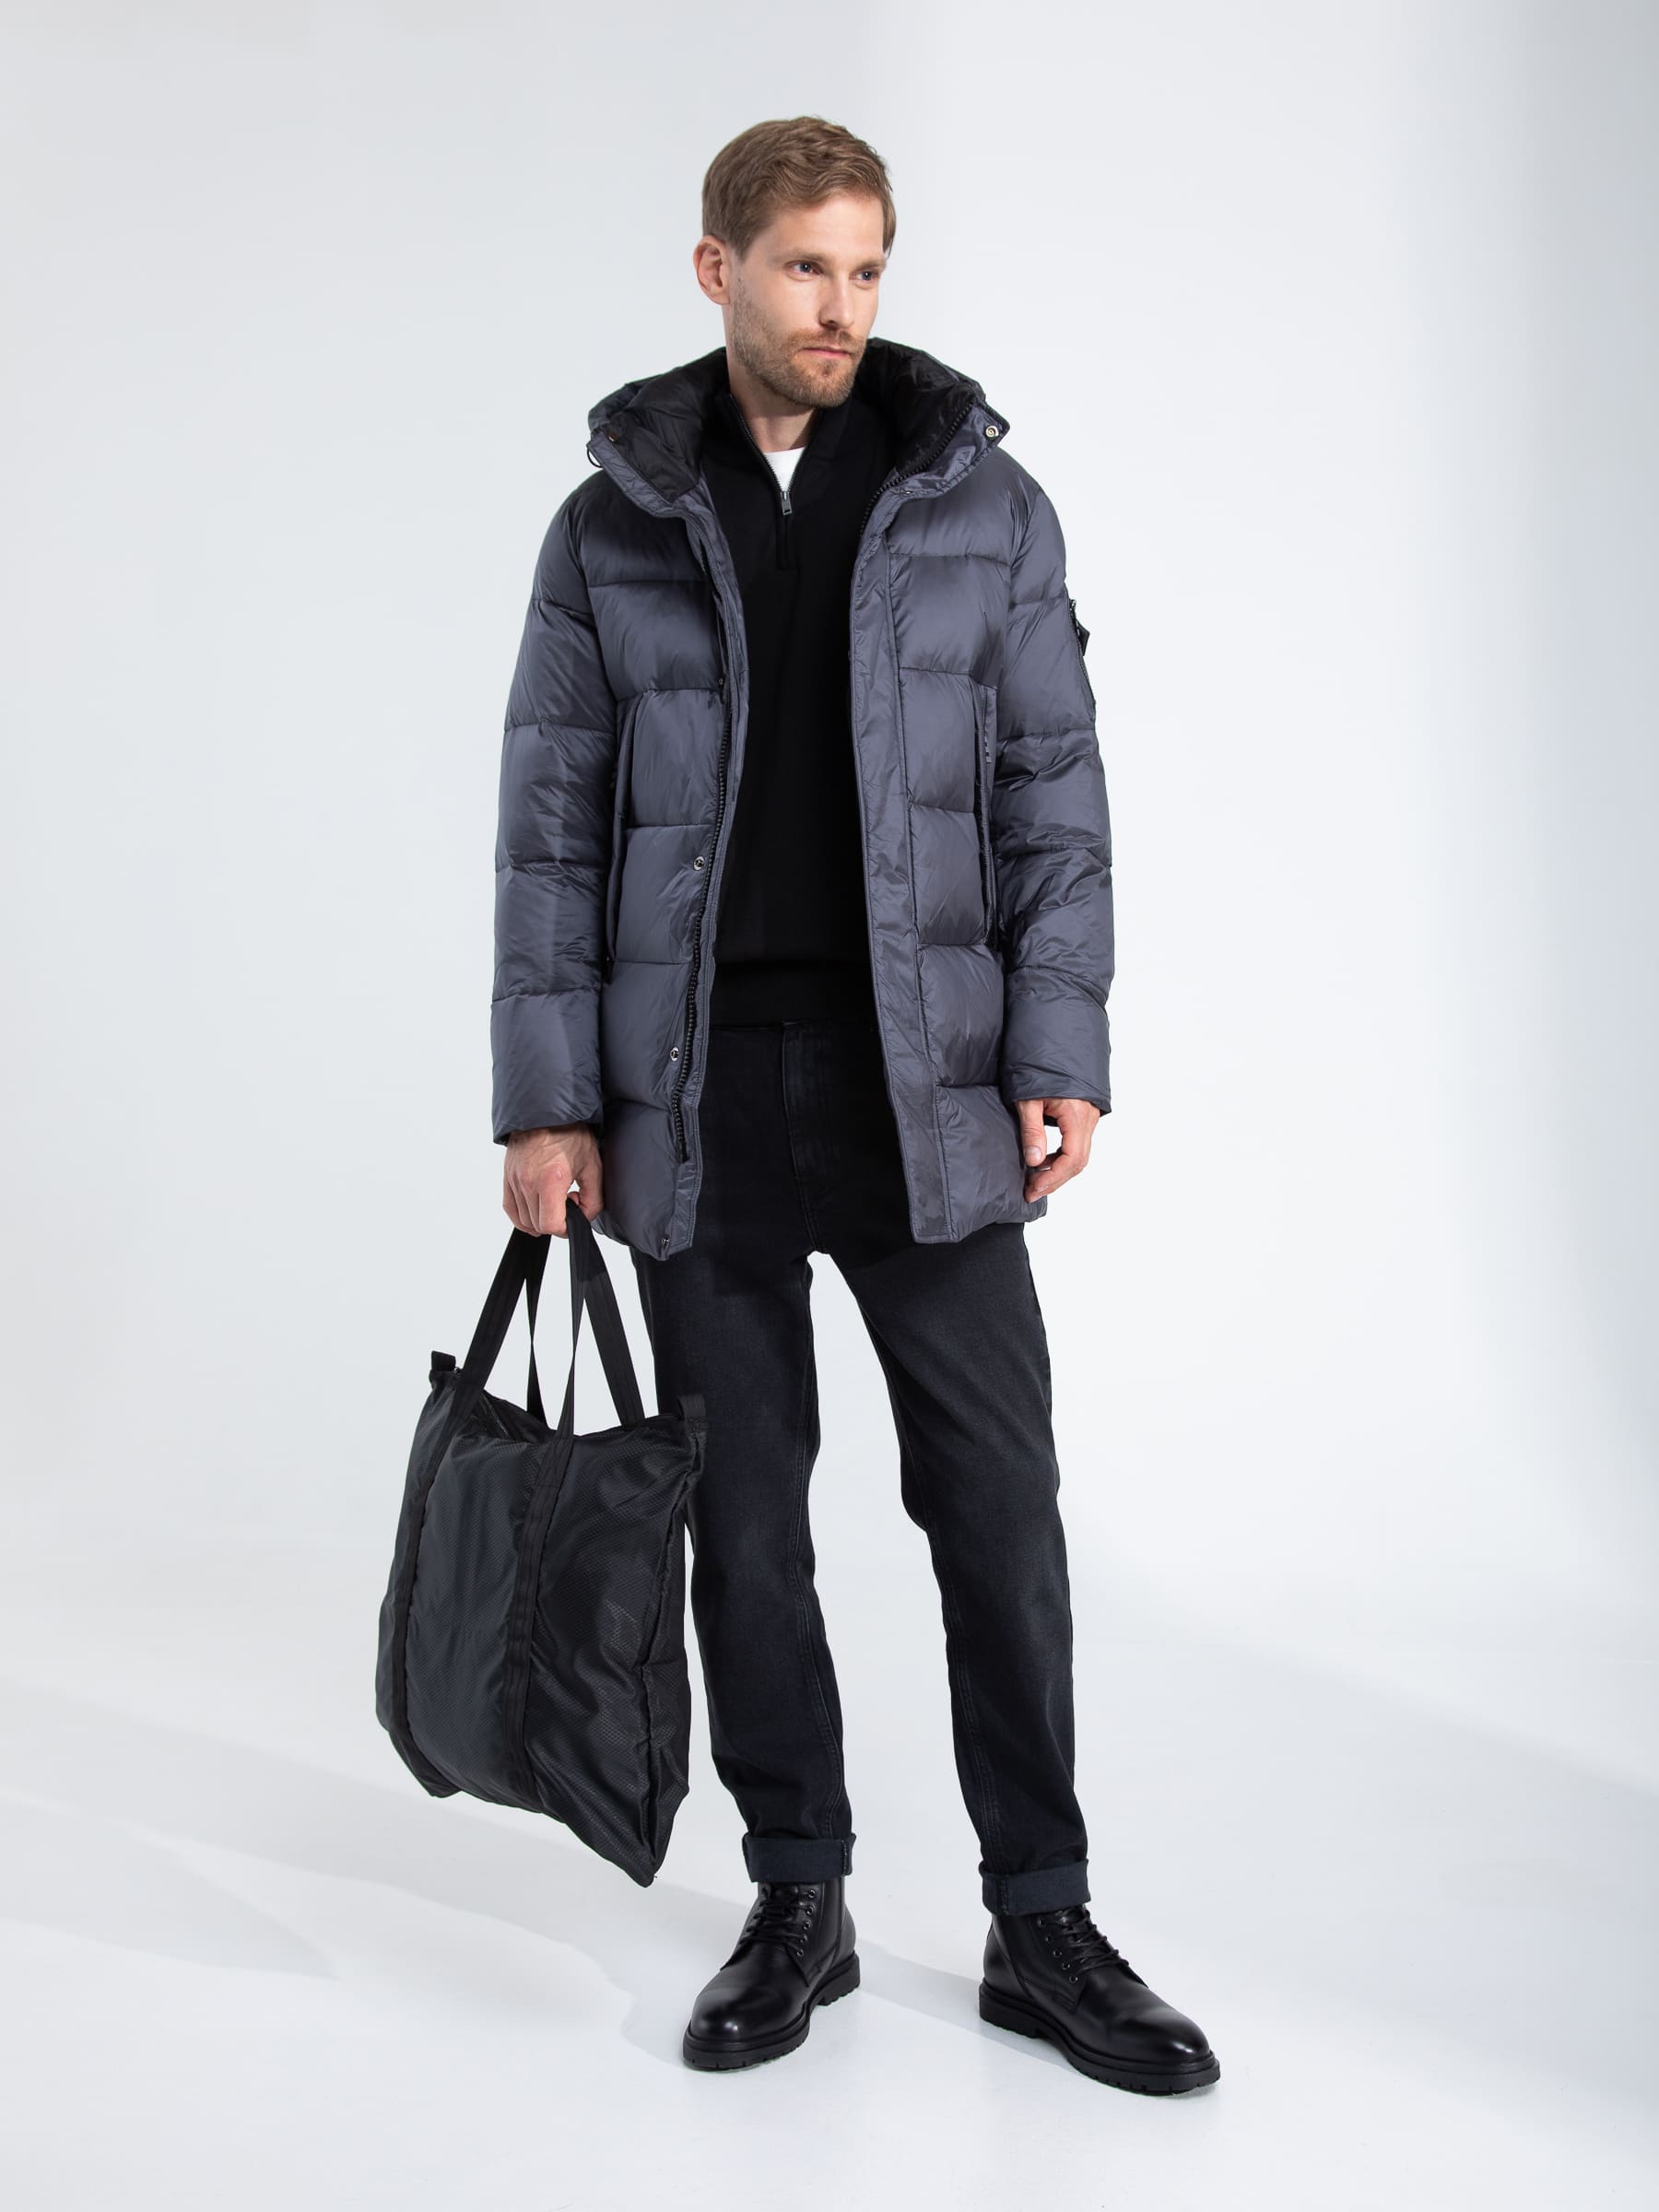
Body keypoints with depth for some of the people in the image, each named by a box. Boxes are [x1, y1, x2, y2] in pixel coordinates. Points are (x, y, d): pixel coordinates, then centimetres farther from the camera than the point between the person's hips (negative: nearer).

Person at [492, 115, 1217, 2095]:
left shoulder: (982, 502, 5)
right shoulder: (615, 522, 5)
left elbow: (1052, 794, 3)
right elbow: (551, 823, 3)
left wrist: (1061, 1055, -5)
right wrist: (546, 1099, -3)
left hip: (922, 1082, 0)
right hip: (696, 1093, 1)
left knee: (999, 1497, 1)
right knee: (742, 1512, 7)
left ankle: (1041, 1925, 16)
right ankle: (799, 1908, 23)